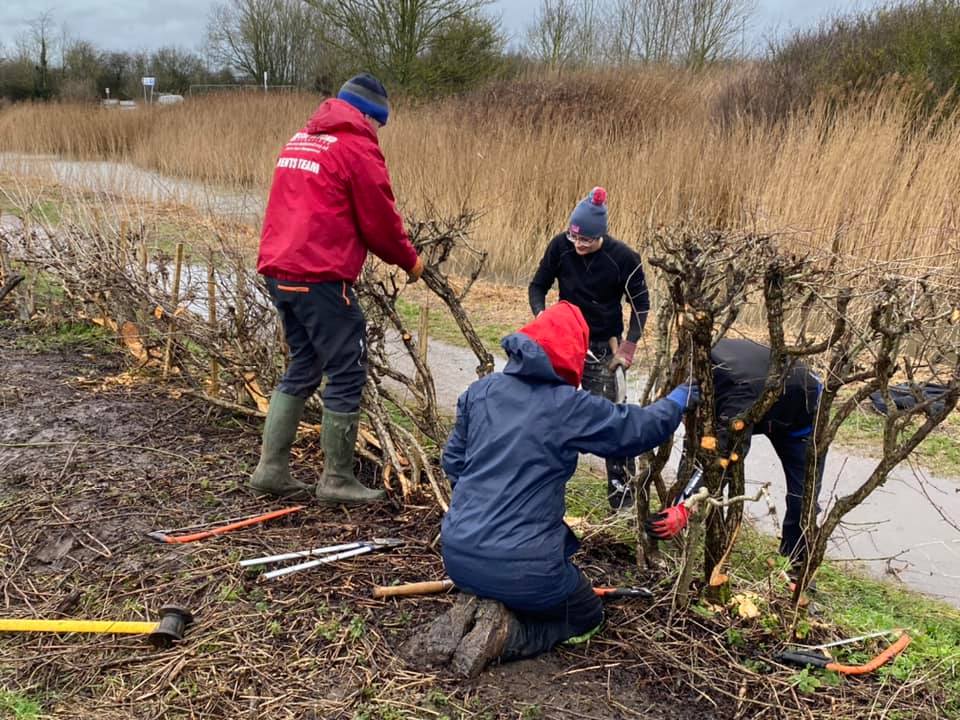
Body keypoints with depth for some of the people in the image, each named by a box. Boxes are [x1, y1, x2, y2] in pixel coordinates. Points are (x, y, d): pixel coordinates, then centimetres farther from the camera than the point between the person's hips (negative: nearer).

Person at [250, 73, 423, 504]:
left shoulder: (299, 140, 21)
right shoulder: (357, 147, -6)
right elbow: (380, 220, -5)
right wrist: (409, 261, 11)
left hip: (278, 270, 9)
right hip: (320, 277, -9)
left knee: (303, 367, 18)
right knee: (347, 372, 0)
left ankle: (271, 469, 17)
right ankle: (337, 480, 6)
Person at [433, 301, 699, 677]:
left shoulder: (480, 392, 2)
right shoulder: (571, 408, -13)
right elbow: (642, 428, 1)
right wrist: (680, 399, 21)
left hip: (458, 555, 6)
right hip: (522, 569, -6)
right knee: (587, 615, 23)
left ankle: (473, 610, 8)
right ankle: (507, 633, -2)